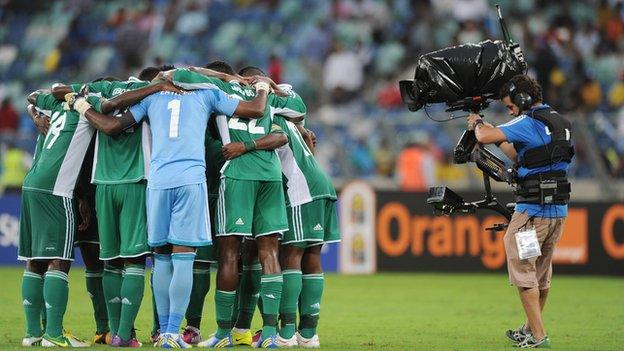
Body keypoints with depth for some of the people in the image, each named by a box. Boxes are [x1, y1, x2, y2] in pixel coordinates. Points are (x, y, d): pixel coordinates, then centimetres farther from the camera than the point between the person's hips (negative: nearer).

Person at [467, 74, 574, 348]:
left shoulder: (529, 123, -13)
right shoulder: (560, 123, 15)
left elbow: (485, 138, -20)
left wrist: (478, 124, 1)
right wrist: (500, 139, 24)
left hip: (533, 211, -8)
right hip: (559, 210, 8)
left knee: (522, 268, -2)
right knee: (542, 271, 18)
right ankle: (531, 328, 29)